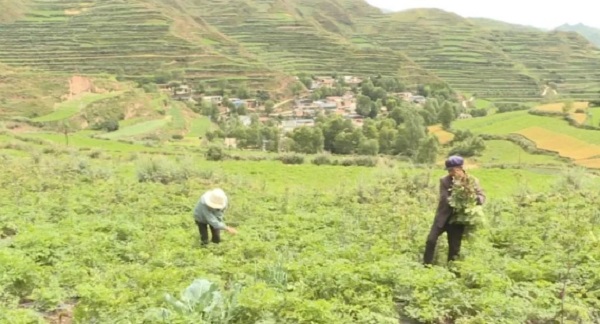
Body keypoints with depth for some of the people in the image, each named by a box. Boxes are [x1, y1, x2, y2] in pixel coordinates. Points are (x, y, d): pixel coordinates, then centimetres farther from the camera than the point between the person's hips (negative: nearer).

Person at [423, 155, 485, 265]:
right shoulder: (444, 180, -8)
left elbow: (482, 196, -1)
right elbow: (446, 200, -15)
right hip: (443, 217, -1)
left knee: (454, 248, 7)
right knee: (431, 240, -11)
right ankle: (427, 266, 3)